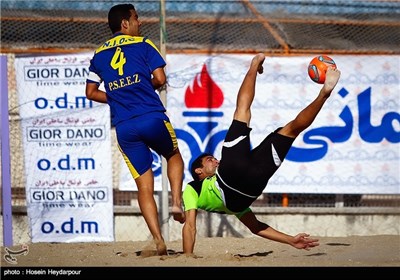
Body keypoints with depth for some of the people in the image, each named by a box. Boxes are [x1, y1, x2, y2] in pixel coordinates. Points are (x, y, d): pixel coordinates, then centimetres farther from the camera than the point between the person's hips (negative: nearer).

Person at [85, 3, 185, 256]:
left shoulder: (99, 55, 16)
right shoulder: (143, 45, 4)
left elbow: (91, 93, 16)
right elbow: (160, 79, -3)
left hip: (124, 128, 3)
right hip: (153, 118, -3)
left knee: (144, 186, 4)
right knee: (174, 156, 25)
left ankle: (158, 240, -7)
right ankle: (177, 201, 2)